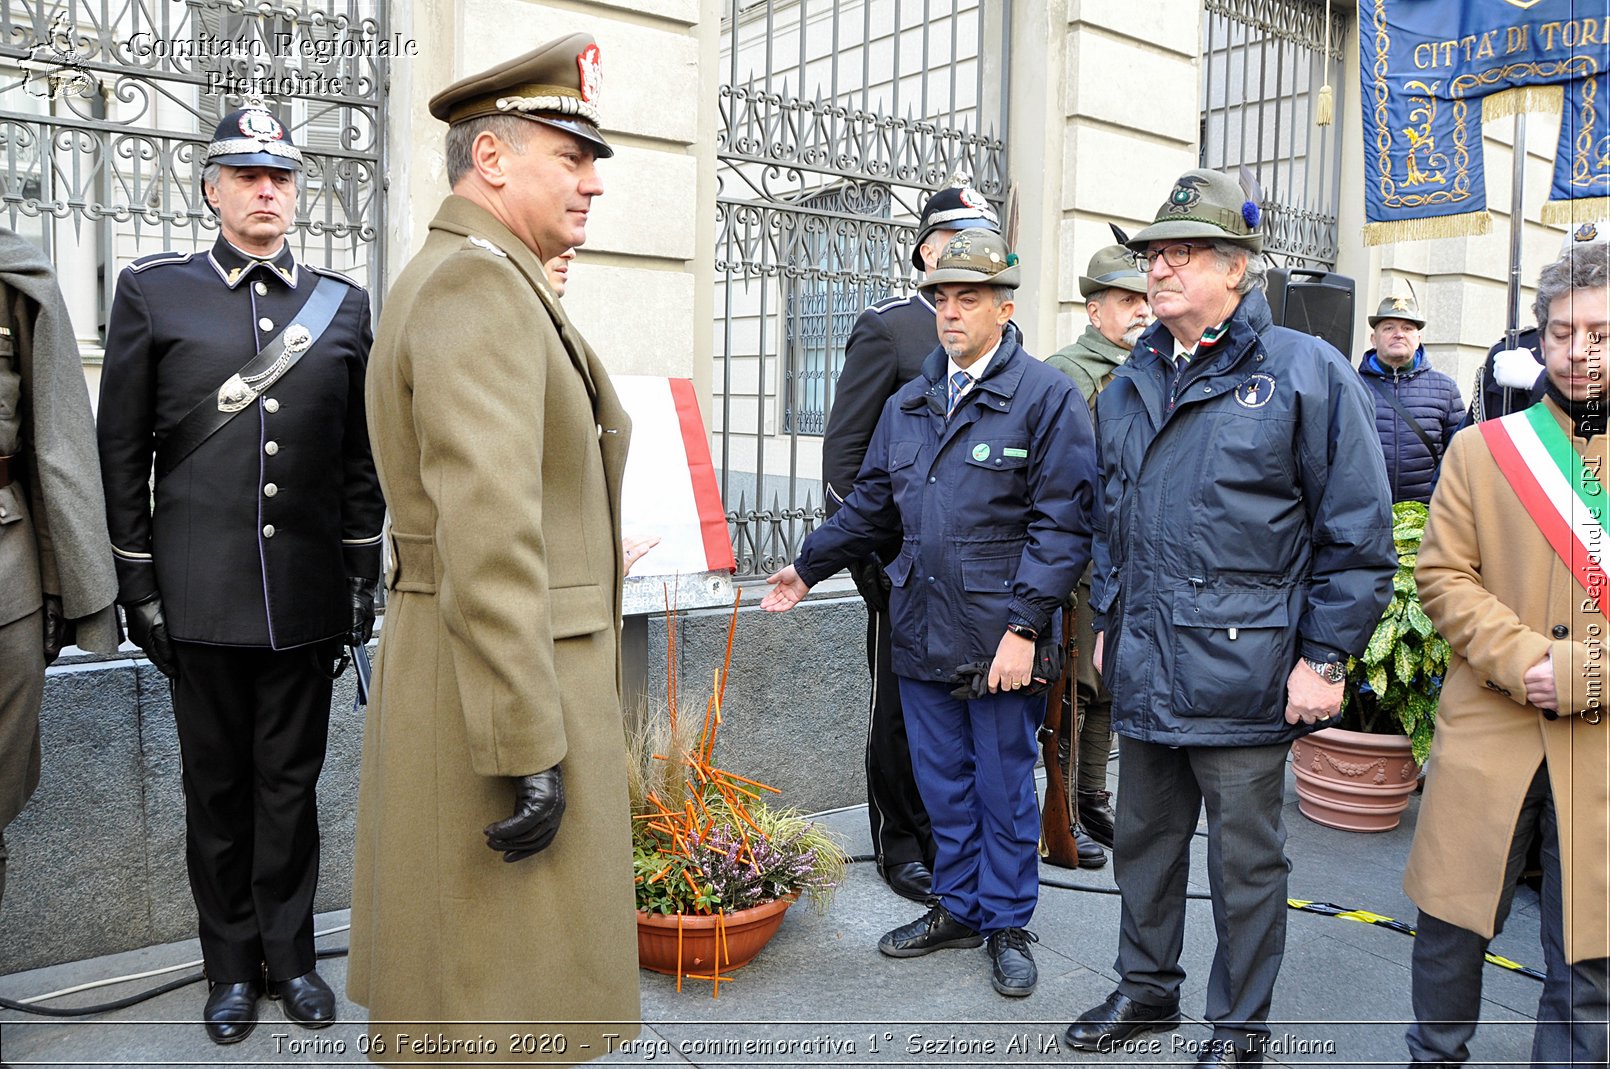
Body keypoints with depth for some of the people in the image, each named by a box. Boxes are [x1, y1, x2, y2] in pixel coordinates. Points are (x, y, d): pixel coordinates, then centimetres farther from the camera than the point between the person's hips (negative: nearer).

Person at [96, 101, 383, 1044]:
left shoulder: (343, 303, 7)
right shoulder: (154, 291, 3)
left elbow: (361, 459, 9)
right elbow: (124, 452, 2)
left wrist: (363, 577, 6)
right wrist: (138, 585, -1)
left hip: (307, 595, 1)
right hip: (202, 594, -1)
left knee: (292, 781, 11)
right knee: (218, 785, 11)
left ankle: (290, 954, 26)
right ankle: (233, 966, 26)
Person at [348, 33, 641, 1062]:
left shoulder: (466, 278, 16)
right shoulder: (478, 284, -17)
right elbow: (487, 534, -26)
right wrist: (530, 752, -25)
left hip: (450, 660, 11)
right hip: (504, 681, -10)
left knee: (457, 972, 22)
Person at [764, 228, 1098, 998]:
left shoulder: (1046, 398, -8)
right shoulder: (907, 404, 12)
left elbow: (1064, 522, -13)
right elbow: (872, 505, 21)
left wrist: (1024, 625, -18)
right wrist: (809, 567, 25)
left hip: (1000, 639, -5)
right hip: (922, 634, 6)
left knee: (1003, 785, 9)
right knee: (943, 783, 17)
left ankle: (1007, 924, 27)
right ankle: (956, 907, 34)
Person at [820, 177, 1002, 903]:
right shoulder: (887, 328, -4)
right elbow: (844, 453, -7)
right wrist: (863, 556, -11)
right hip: (908, 565, -5)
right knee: (902, 708, 7)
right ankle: (901, 846, 22)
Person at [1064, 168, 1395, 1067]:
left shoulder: (1307, 372, -8)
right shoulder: (1130, 386, 11)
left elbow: (1359, 533, -9)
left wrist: (1325, 657, -11)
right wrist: (1108, 621, 17)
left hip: (1242, 676, -5)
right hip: (1144, 672, 6)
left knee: (1246, 860, 9)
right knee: (1145, 839, 18)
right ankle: (1148, 986, 38)